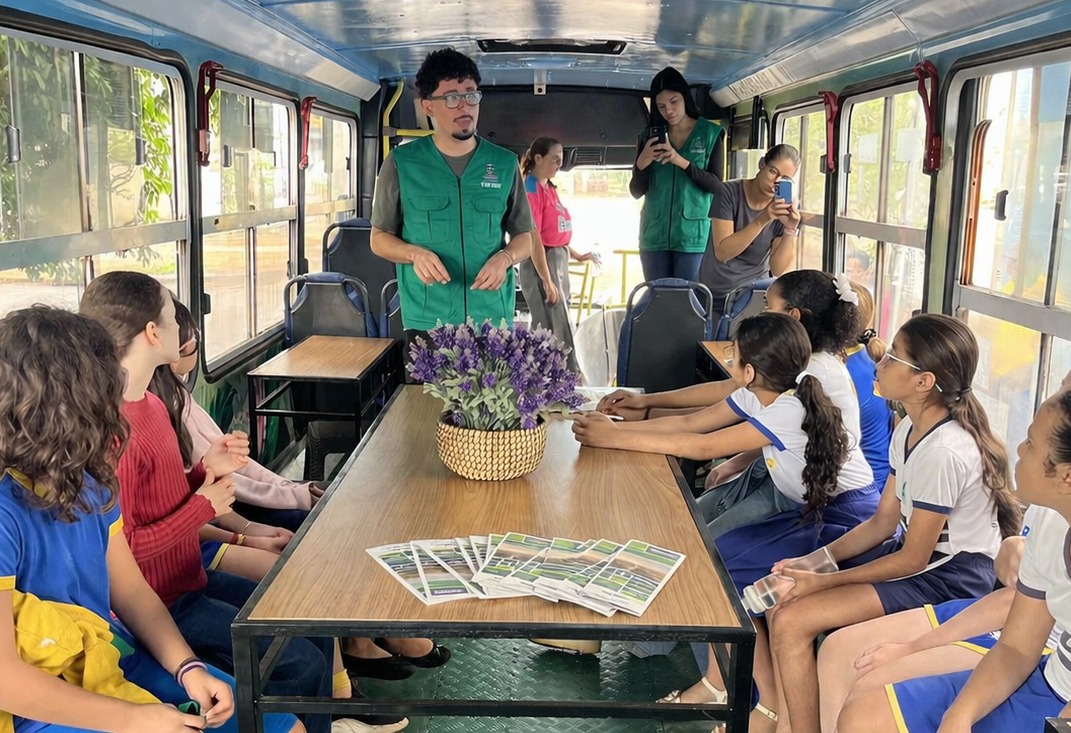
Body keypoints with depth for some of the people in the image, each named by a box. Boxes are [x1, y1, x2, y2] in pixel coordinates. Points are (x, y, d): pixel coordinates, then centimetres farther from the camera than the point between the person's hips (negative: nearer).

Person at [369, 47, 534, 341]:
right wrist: (415, 254, -16)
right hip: (425, 322, -1)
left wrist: (504, 258, -12)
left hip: (493, 319, 2)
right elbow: (379, 237, 5)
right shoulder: (401, 163, -1)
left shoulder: (505, 164, 4)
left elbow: (523, 236, 10)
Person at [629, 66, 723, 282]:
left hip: (693, 233, -2)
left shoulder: (710, 134, 2)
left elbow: (717, 187, -4)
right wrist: (641, 163, -12)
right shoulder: (650, 136, 9)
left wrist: (682, 162, -17)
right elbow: (636, 192, 8)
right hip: (654, 234, 3)